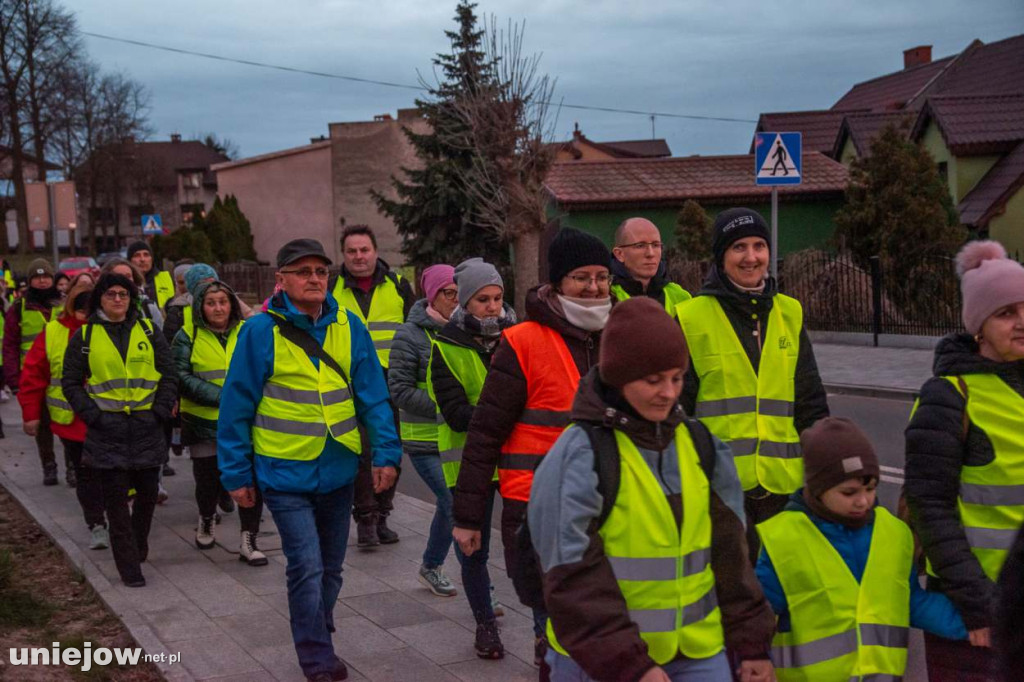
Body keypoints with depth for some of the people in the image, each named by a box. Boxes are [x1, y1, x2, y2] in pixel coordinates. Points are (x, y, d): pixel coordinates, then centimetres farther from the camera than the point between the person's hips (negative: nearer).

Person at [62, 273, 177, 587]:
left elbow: (168, 375, 7)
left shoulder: (148, 331, 8)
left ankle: (138, 542, 33)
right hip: (107, 429, -1)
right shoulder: (84, 336, 4)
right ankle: (129, 566, 5)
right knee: (116, 499, -2)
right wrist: (91, 415, -6)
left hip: (146, 427, 2)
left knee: (147, 491, 7)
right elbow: (71, 382, 5)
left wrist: (160, 411, -4)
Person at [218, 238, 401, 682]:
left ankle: (317, 643, 37)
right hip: (285, 473, -4)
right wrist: (237, 474, -5)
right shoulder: (261, 331, -11)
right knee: (307, 568, -8)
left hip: (338, 471, 4)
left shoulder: (349, 327, -1)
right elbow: (237, 407, -7)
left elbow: (373, 395, 2)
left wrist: (385, 454, -4)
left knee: (330, 568, 17)